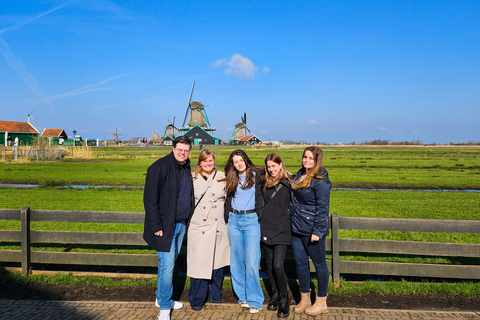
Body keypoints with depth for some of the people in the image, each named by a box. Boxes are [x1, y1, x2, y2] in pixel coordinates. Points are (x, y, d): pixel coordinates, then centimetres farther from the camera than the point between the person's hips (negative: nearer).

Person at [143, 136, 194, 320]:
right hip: (165, 226, -8)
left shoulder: (186, 168, 10)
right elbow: (150, 199, -17)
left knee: (170, 263, 18)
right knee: (167, 265, -5)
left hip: (181, 225, 8)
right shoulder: (160, 167, -14)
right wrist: (156, 226, -19)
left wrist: (187, 219, 13)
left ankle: (161, 297, 36)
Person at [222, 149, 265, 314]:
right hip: (234, 220, 4)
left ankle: (255, 300, 3)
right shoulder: (231, 178, 13)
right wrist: (227, 217, 15)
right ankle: (242, 296, 20)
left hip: (251, 219, -4)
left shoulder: (257, 175, 3)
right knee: (237, 260, 7)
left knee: (252, 262, -8)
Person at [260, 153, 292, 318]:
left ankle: (284, 300, 9)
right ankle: (275, 294, 29)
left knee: (278, 266, -11)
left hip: (282, 230, -4)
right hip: (267, 229, 4)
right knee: (269, 265, 11)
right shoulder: (265, 183, 10)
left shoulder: (288, 183, 0)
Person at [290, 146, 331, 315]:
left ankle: (321, 302, 23)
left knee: (319, 263, 8)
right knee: (300, 263, 13)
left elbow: (322, 207, -17)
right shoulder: (300, 174, 10)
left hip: (311, 230, -8)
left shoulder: (321, 181, -15)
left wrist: (318, 231, -20)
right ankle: (304, 299, 29)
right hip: (296, 228, 8)